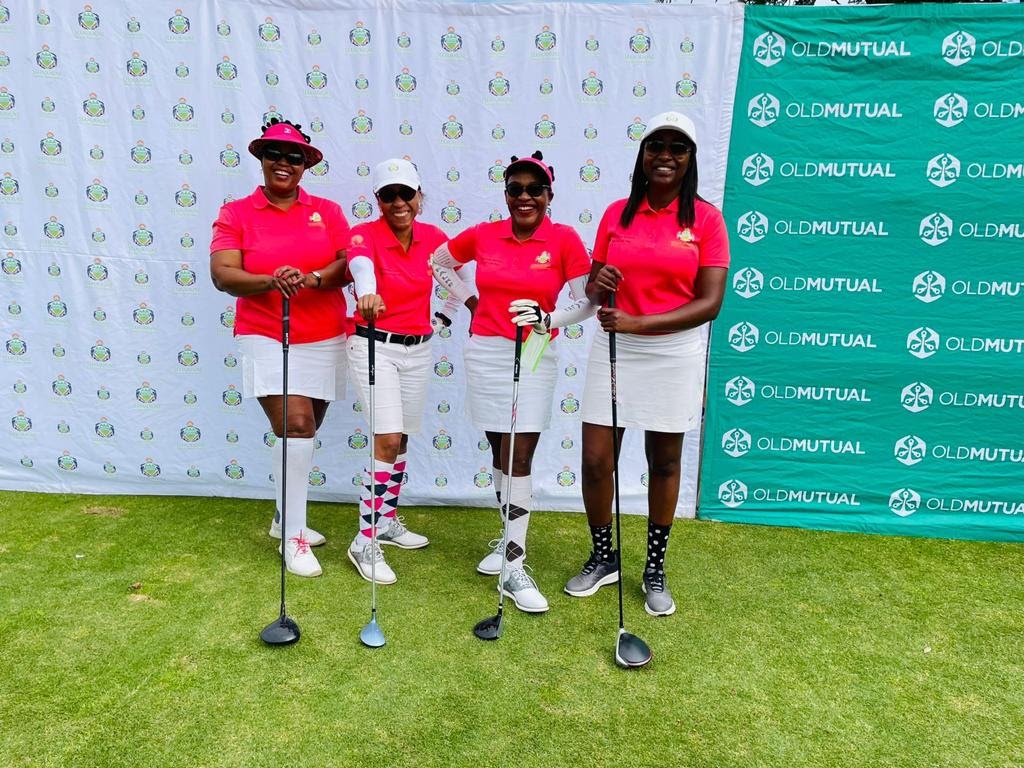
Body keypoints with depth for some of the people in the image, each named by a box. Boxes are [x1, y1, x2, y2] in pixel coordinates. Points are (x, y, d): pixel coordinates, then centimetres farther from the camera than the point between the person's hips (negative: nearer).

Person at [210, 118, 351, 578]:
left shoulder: (327, 211, 7)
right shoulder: (236, 214, 1)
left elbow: (349, 263, -4)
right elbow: (222, 275, -10)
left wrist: (313, 278, -22)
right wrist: (271, 281, -28)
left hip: (324, 339, 3)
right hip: (266, 338, -3)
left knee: (303, 431, 13)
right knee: (295, 425, -15)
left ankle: (284, 517, 34)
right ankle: (294, 538, -3)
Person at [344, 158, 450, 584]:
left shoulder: (434, 238, 1)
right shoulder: (365, 234, -13)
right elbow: (360, 263, -37)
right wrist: (368, 292, -58)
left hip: (418, 348, 5)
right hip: (375, 345, -5)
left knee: (402, 438, 13)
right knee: (388, 440, -14)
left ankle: (388, 521, 32)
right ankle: (364, 542, -3)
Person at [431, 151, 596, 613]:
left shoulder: (564, 240, -6)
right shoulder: (482, 236, 3)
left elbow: (587, 302, -7)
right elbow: (439, 262, 19)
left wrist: (548, 320, -23)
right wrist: (470, 301, 9)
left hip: (533, 358, -3)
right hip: (484, 353, 3)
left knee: (518, 458, -6)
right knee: (501, 454, 12)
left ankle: (514, 568, 2)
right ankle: (510, 539, 31)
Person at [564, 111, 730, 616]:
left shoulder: (706, 218, -4)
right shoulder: (616, 214, 5)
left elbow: (709, 303, -11)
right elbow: (593, 291, 9)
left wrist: (638, 322, -21)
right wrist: (597, 283, -16)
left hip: (673, 354, -2)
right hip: (612, 350, 2)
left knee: (664, 462, 10)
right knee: (595, 460, 1)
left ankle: (655, 569, 28)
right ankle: (602, 558, 25)